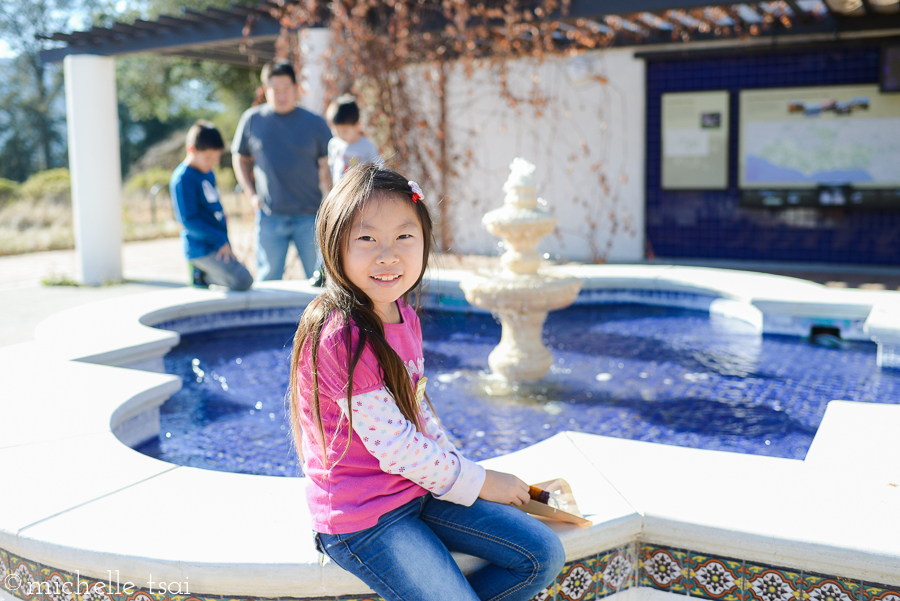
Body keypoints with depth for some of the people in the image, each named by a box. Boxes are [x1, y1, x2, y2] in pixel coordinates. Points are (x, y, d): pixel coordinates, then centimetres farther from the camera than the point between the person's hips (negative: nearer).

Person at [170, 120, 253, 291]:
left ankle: (200, 273, 13)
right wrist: (220, 242, -18)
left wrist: (224, 239, 10)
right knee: (243, 280, -20)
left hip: (217, 246, 9)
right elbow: (189, 220, -18)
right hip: (201, 249, -9)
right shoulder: (183, 179, -14)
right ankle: (200, 275, -3)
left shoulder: (208, 174, 15)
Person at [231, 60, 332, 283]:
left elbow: (327, 167, 3)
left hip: (310, 215, 0)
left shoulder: (314, 123, 3)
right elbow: (240, 158, 16)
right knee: (268, 279, 8)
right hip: (269, 216, 1)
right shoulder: (251, 119, 5)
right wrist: (252, 194, 5)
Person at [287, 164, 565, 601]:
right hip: (363, 516, -8)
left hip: (419, 487, 8)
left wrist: (454, 464, 5)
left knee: (544, 555, 4)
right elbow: (393, 446, -22)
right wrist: (476, 481, -11)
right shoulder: (342, 338, -24)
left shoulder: (404, 316, 4)